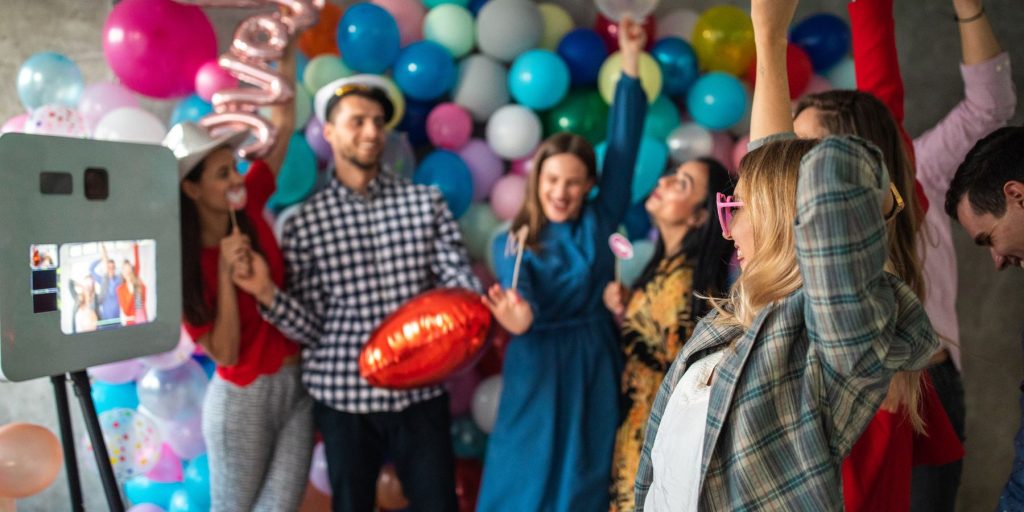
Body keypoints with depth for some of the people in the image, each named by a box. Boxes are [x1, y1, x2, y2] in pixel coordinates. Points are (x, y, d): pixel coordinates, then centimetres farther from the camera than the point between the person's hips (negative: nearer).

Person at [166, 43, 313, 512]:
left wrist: (286, 56, -8)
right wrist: (226, 273, -25)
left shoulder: (248, 209, -4)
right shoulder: (181, 265, -13)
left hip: (297, 384, 4)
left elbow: (283, 127, -1)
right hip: (242, 399, -4)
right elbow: (224, 353, -17)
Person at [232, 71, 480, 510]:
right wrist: (268, 294, -18)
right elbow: (311, 327, -2)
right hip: (343, 396, 0)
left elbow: (457, 277, -5)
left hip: (421, 392, 1)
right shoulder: (305, 223, 0)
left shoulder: (426, 202, 3)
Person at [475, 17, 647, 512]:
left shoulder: (599, 222, -1)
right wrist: (518, 317, -48)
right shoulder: (511, 242, -5)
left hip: (595, 370, 2)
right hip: (539, 373, -2)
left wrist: (630, 63, -11)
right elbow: (516, 292, -23)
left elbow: (623, 145, -7)